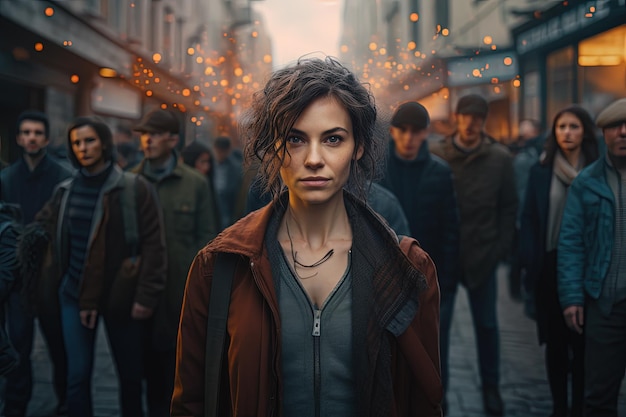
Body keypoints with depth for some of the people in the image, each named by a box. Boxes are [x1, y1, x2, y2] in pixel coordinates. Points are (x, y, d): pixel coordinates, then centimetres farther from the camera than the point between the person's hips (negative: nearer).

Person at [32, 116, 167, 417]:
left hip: (119, 293, -3)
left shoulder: (133, 188, -6)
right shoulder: (65, 191, 8)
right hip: (74, 294, 3)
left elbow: (153, 244, -10)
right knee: (77, 376, 2)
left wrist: (146, 295, -16)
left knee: (129, 373, 10)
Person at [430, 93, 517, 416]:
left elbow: (509, 207, 3)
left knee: (486, 324, 11)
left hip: (482, 255, 0)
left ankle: (491, 386, 27)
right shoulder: (435, 154, -2)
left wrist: (500, 249, -3)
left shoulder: (500, 157, 0)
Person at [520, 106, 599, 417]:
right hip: (550, 265, 1)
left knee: (582, 342, 4)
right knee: (555, 341, 8)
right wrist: (529, 265, -6)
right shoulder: (541, 171, 3)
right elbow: (529, 219, 2)